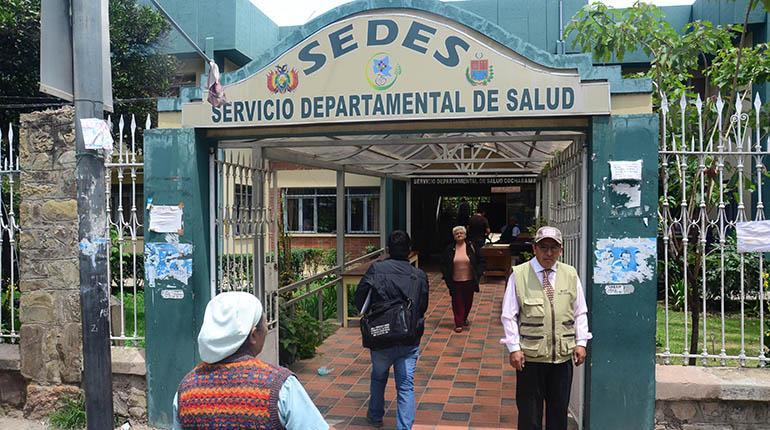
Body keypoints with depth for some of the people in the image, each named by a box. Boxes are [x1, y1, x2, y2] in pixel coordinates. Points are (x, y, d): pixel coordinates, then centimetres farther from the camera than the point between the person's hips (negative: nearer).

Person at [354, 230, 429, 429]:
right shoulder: (420, 276, -3)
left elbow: (359, 298, -7)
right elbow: (423, 307, 4)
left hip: (381, 338, 0)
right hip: (410, 340, 0)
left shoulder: (376, 269, -10)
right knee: (406, 387, 7)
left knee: (378, 378, 24)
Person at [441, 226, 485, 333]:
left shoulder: (471, 247, -1)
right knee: (457, 302, 1)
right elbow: (443, 264, 6)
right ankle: (458, 324, 8)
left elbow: (480, 261, 5)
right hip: (455, 281, -1)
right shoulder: (450, 249, -1)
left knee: (468, 301, 13)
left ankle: (464, 318, 37)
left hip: (469, 280, 1)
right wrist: (446, 275, -3)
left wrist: (478, 273, -5)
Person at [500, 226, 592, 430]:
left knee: (559, 410, 14)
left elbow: (580, 313, 11)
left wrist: (580, 342, 2)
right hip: (530, 356, -3)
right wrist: (514, 348, -9)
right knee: (529, 413, 6)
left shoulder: (570, 274, 5)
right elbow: (509, 316, -4)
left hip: (563, 355, 3)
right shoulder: (519, 275, -5)